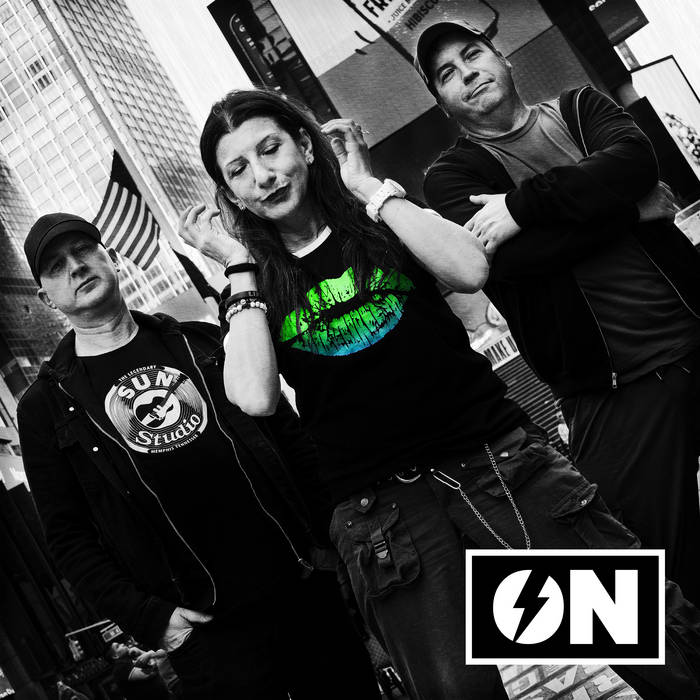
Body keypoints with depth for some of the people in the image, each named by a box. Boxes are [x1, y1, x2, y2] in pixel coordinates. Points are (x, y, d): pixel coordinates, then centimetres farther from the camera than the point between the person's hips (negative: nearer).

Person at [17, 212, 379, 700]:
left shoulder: (202, 344, 9)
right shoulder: (46, 407, 3)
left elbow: (290, 437, 10)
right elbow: (68, 536, 1)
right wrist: (147, 618, -9)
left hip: (306, 585, 3)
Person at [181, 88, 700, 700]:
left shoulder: (376, 219, 13)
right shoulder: (254, 291, 11)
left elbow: (469, 270, -8)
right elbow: (256, 398, -10)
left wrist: (368, 186, -1)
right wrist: (239, 266, 0)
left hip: (502, 458, 1)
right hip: (381, 506, 0)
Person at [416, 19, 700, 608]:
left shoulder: (578, 108, 14)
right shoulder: (452, 175, 5)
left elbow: (634, 160, -8)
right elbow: (510, 259, -14)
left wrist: (523, 204, -16)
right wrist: (631, 209, -9)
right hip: (614, 391, -3)